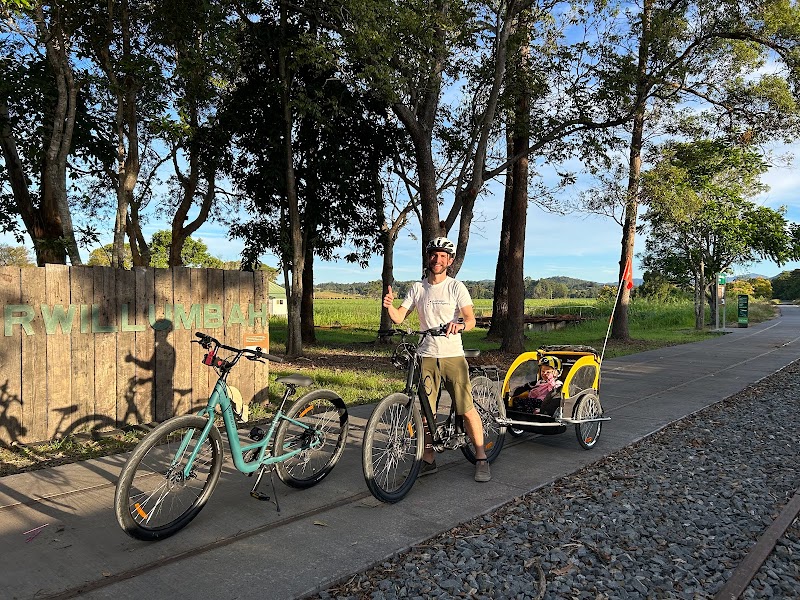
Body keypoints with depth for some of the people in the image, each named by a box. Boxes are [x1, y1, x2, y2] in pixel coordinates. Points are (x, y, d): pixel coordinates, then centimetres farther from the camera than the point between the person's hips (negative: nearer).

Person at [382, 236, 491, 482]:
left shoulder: (456, 287, -1)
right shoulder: (417, 288, 9)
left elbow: (471, 319, -13)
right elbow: (399, 317, 4)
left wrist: (460, 325, -36)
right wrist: (389, 305, -17)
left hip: (452, 355, -3)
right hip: (426, 356, 3)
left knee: (466, 409, -3)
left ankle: (481, 459, 11)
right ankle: (428, 460, 17)